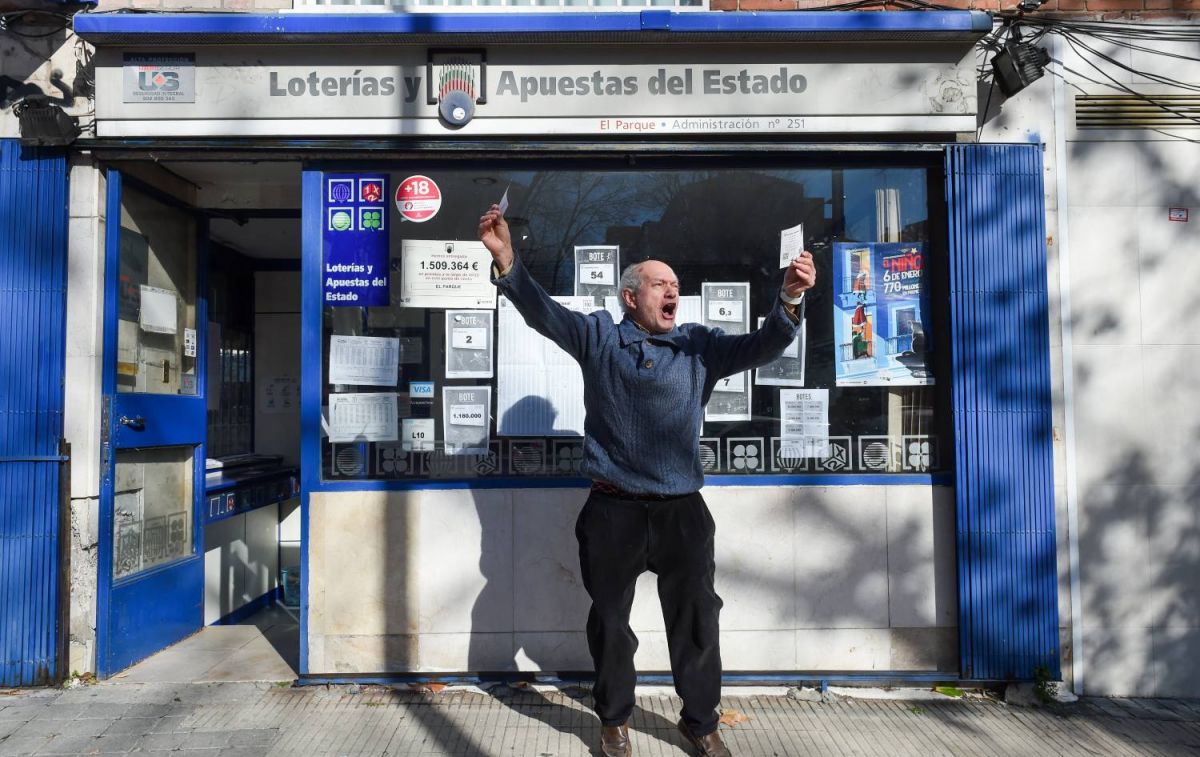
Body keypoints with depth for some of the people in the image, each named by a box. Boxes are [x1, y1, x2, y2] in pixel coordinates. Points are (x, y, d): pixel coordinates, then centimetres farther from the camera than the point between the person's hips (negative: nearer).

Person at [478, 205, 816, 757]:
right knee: (610, 619, 13)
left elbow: (761, 347, -5)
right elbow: (542, 312, -8)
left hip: (682, 510, 2)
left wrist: (788, 300, -24)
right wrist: (507, 263, -25)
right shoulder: (598, 336, 2)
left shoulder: (700, 346, 6)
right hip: (613, 510, -1)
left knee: (695, 619, 11)